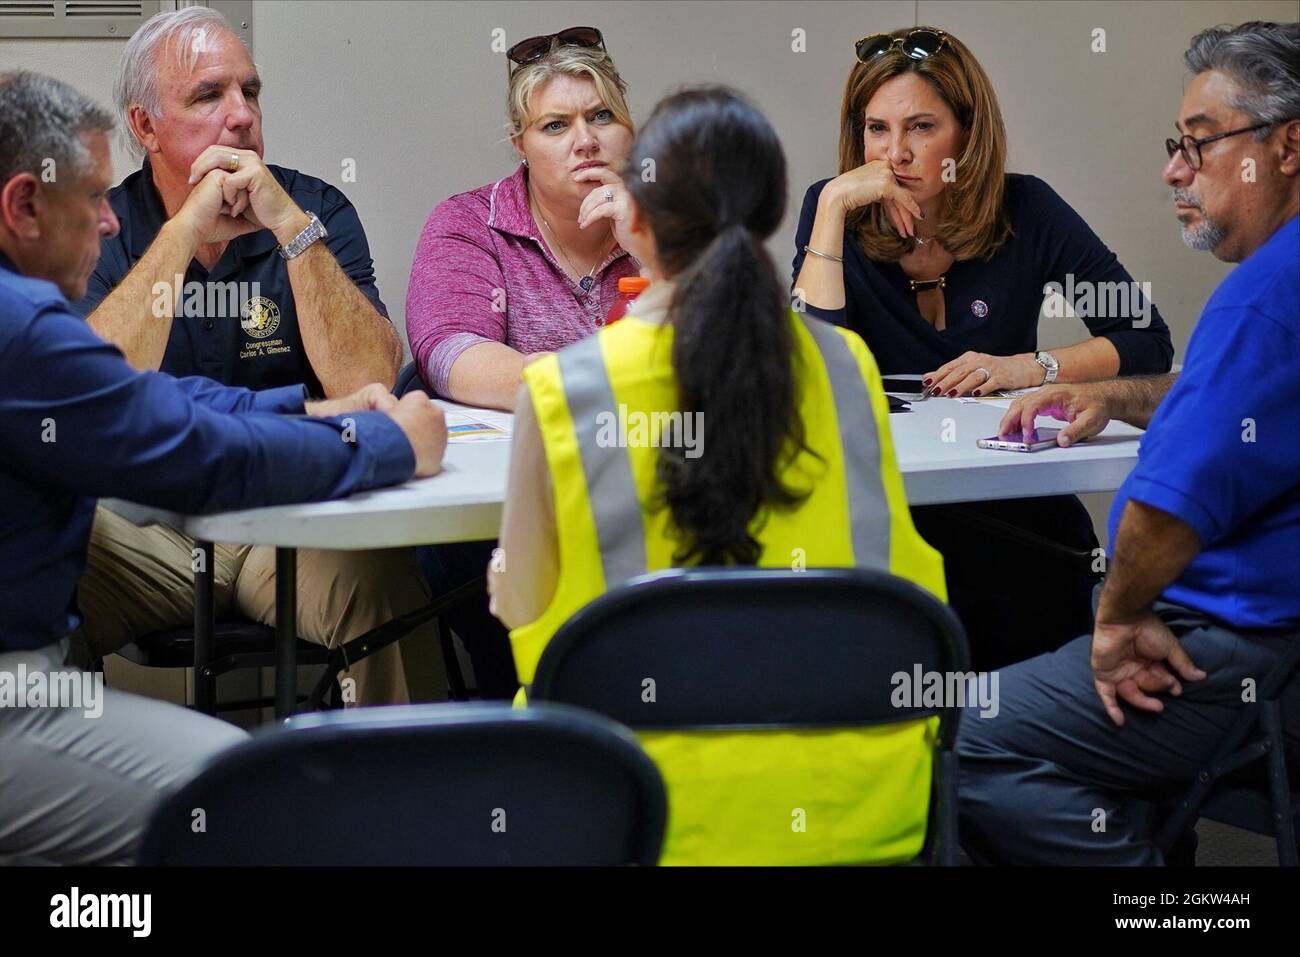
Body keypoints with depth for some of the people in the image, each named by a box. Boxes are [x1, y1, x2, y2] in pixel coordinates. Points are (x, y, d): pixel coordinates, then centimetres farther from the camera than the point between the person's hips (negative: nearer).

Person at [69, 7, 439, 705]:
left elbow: (367, 383, -11)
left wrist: (290, 225, -18)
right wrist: (186, 228, -18)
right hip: (143, 520, 0)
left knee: (384, 583, -30)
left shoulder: (316, 211, 4)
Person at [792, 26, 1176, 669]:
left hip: (1017, 508, 0)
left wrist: (1031, 367, -16)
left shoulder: (1024, 211, -1)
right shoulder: (835, 212, -1)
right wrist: (833, 206, -17)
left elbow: (1148, 343, 0)